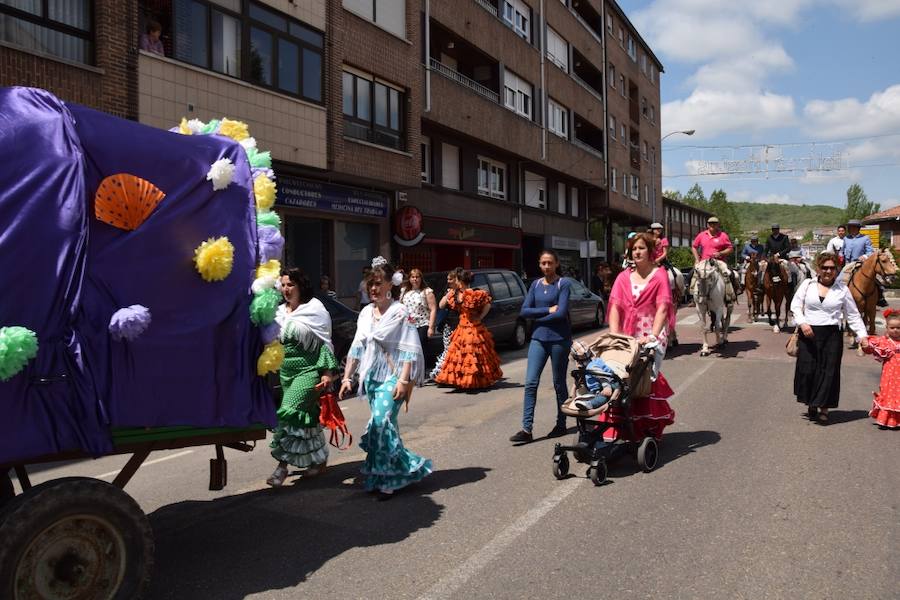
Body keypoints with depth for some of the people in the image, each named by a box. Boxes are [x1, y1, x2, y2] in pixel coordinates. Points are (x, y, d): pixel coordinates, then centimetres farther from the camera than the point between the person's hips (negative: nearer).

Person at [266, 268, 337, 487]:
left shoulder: (314, 309, -6)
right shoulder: (280, 312, 10)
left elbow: (325, 342, -8)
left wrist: (327, 372, -14)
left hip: (309, 370, -6)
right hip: (286, 371, 6)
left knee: (289, 412, -16)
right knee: (306, 415, 12)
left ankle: (282, 465, -10)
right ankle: (319, 460, 25)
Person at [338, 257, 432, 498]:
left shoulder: (400, 312, -7)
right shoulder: (366, 312, 12)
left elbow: (410, 350, -13)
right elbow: (356, 348, 15)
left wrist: (403, 380, -21)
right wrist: (347, 377, 11)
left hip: (392, 376, -7)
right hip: (371, 377, 7)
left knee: (381, 421, -17)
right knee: (384, 424, 8)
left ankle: (386, 478, -5)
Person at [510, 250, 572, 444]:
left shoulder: (563, 284, -4)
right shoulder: (535, 285, 10)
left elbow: (561, 313, -14)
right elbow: (524, 311, 2)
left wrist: (538, 317, -5)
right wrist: (548, 310, -9)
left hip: (559, 340, -4)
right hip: (538, 339, 4)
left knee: (559, 384, 7)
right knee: (531, 382, -6)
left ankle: (561, 425, 23)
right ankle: (527, 429, -6)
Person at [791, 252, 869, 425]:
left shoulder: (842, 290, 4)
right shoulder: (807, 285, 4)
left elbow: (853, 315, 8)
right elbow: (795, 306, 2)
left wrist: (862, 336, 2)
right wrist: (802, 323, -14)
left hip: (831, 334, 0)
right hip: (808, 333, 0)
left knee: (828, 371, 1)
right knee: (806, 370, 1)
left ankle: (824, 409, 11)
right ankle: (811, 405, 19)